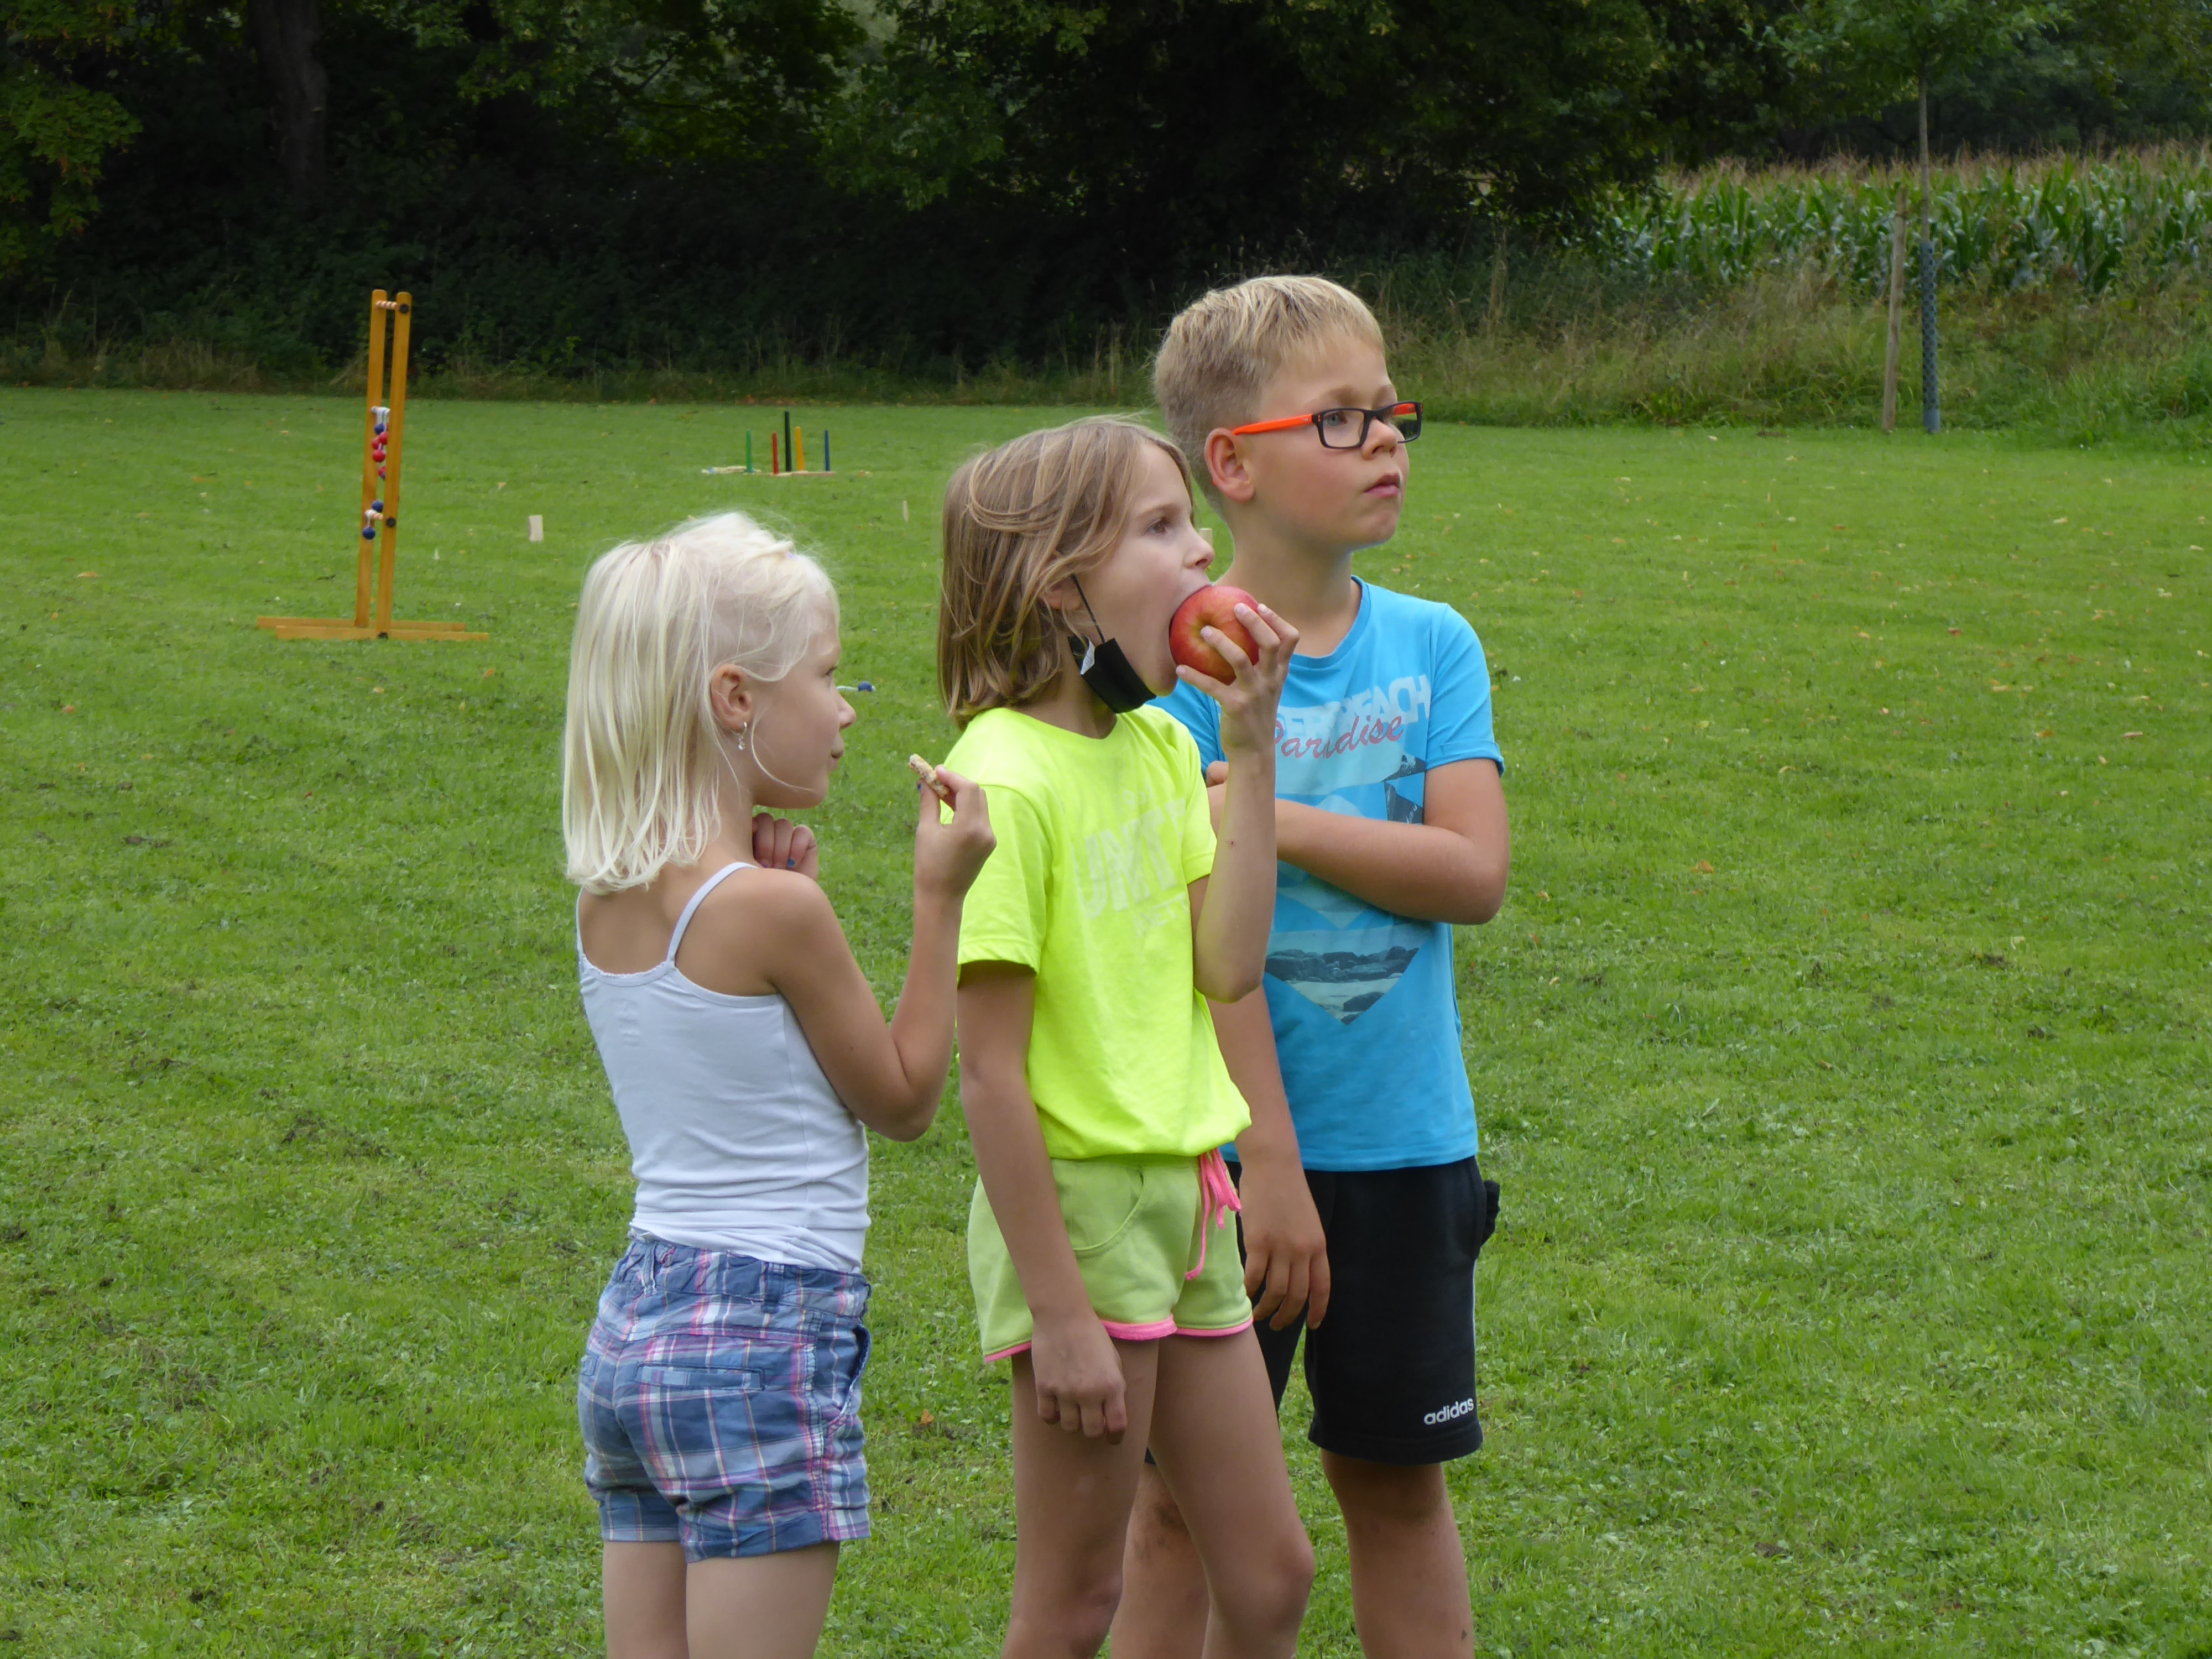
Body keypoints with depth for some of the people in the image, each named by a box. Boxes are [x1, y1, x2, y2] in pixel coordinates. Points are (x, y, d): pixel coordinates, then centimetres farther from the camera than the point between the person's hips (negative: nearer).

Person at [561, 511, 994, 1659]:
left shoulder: (607, 899, 6)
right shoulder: (771, 907, -15)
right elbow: (905, 1099, -3)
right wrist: (941, 896, -2)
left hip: (634, 1319, 8)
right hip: (764, 1340, -8)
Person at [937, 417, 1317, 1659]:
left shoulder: (1161, 748, 7)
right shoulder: (1008, 778, -17)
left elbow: (1228, 966, -3)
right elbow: (991, 1070, -18)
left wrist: (1253, 743, -2)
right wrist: (1057, 1309, -19)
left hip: (1186, 1199, 8)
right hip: (1077, 1198, -8)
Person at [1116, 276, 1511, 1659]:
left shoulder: (1433, 646, 2)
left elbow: (1475, 871, -10)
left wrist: (1272, 820, -17)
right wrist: (1271, 1160, -19)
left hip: (1407, 1142, 4)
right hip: (1224, 1149, -4)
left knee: (1400, 1479, 14)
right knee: (1186, 1500, 5)